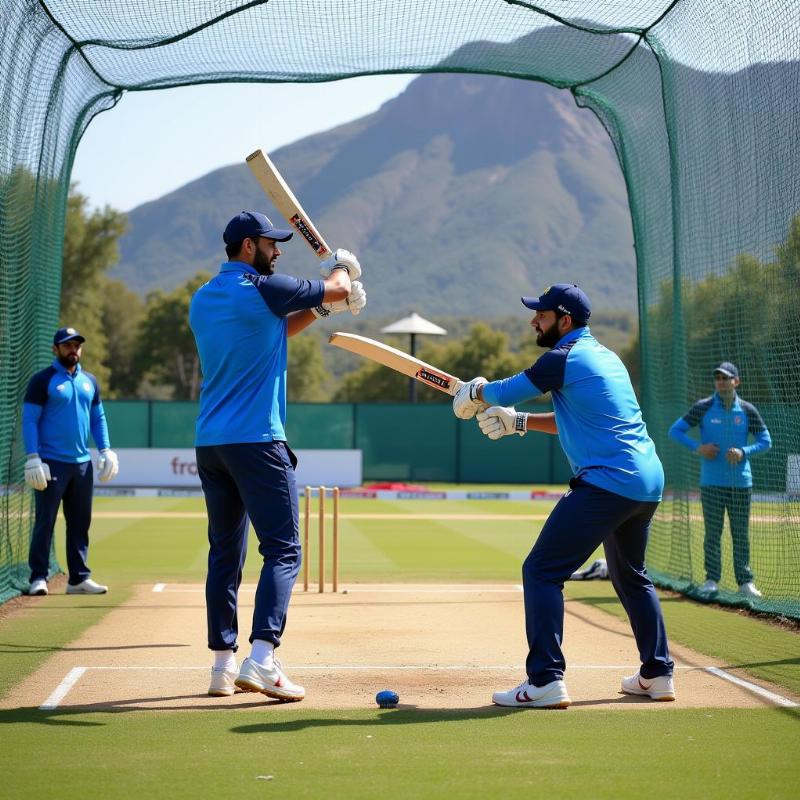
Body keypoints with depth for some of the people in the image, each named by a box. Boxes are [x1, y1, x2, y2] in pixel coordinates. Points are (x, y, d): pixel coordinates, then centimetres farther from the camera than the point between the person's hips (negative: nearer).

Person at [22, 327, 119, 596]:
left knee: (80, 523, 8)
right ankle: (39, 577, 0)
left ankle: (78, 578, 13)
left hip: (82, 463, 6)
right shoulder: (42, 381, -4)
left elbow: (98, 417, 19)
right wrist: (33, 458, -16)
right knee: (45, 522, -5)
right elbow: (29, 420, -7)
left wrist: (105, 450, 6)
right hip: (52, 463, -6)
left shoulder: (90, 381, 14)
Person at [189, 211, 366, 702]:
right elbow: (338, 289, 4)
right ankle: (262, 660, -17)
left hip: (209, 442, 8)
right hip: (256, 441, -7)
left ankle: (223, 665, 12)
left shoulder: (202, 300, 15)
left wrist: (321, 309, 20)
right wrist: (340, 269, 27)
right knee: (283, 550, -5)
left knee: (225, 552, 11)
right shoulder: (263, 289, -8)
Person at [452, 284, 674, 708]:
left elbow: (505, 391, -5)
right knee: (631, 575, 27)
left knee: (541, 571, -7)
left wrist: (473, 391, 16)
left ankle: (545, 681, -13)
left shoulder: (565, 358, -8)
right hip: (648, 482, 10)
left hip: (607, 481, -10)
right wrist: (518, 421, 18)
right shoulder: (606, 357, 20)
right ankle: (657, 674, 30)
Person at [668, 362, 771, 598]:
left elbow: (766, 441, 8)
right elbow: (675, 430, 3)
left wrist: (744, 452, -10)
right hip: (711, 483, -1)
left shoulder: (747, 410, 3)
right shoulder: (703, 408, -1)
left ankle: (745, 581, 11)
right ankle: (712, 580, 9)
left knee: (741, 534, 5)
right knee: (712, 533, 1)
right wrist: (697, 447, -11)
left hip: (741, 482, 1)